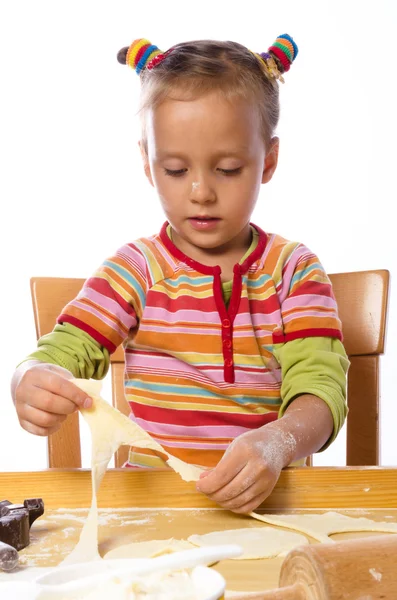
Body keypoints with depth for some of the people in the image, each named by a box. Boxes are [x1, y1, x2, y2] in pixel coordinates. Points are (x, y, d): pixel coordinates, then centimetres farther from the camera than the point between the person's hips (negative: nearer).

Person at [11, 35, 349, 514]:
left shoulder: (294, 270, 2)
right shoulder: (137, 268, 3)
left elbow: (320, 385, -9)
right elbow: (63, 352, -5)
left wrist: (277, 442, -33)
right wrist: (32, 383, -31)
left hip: (268, 496, -2)